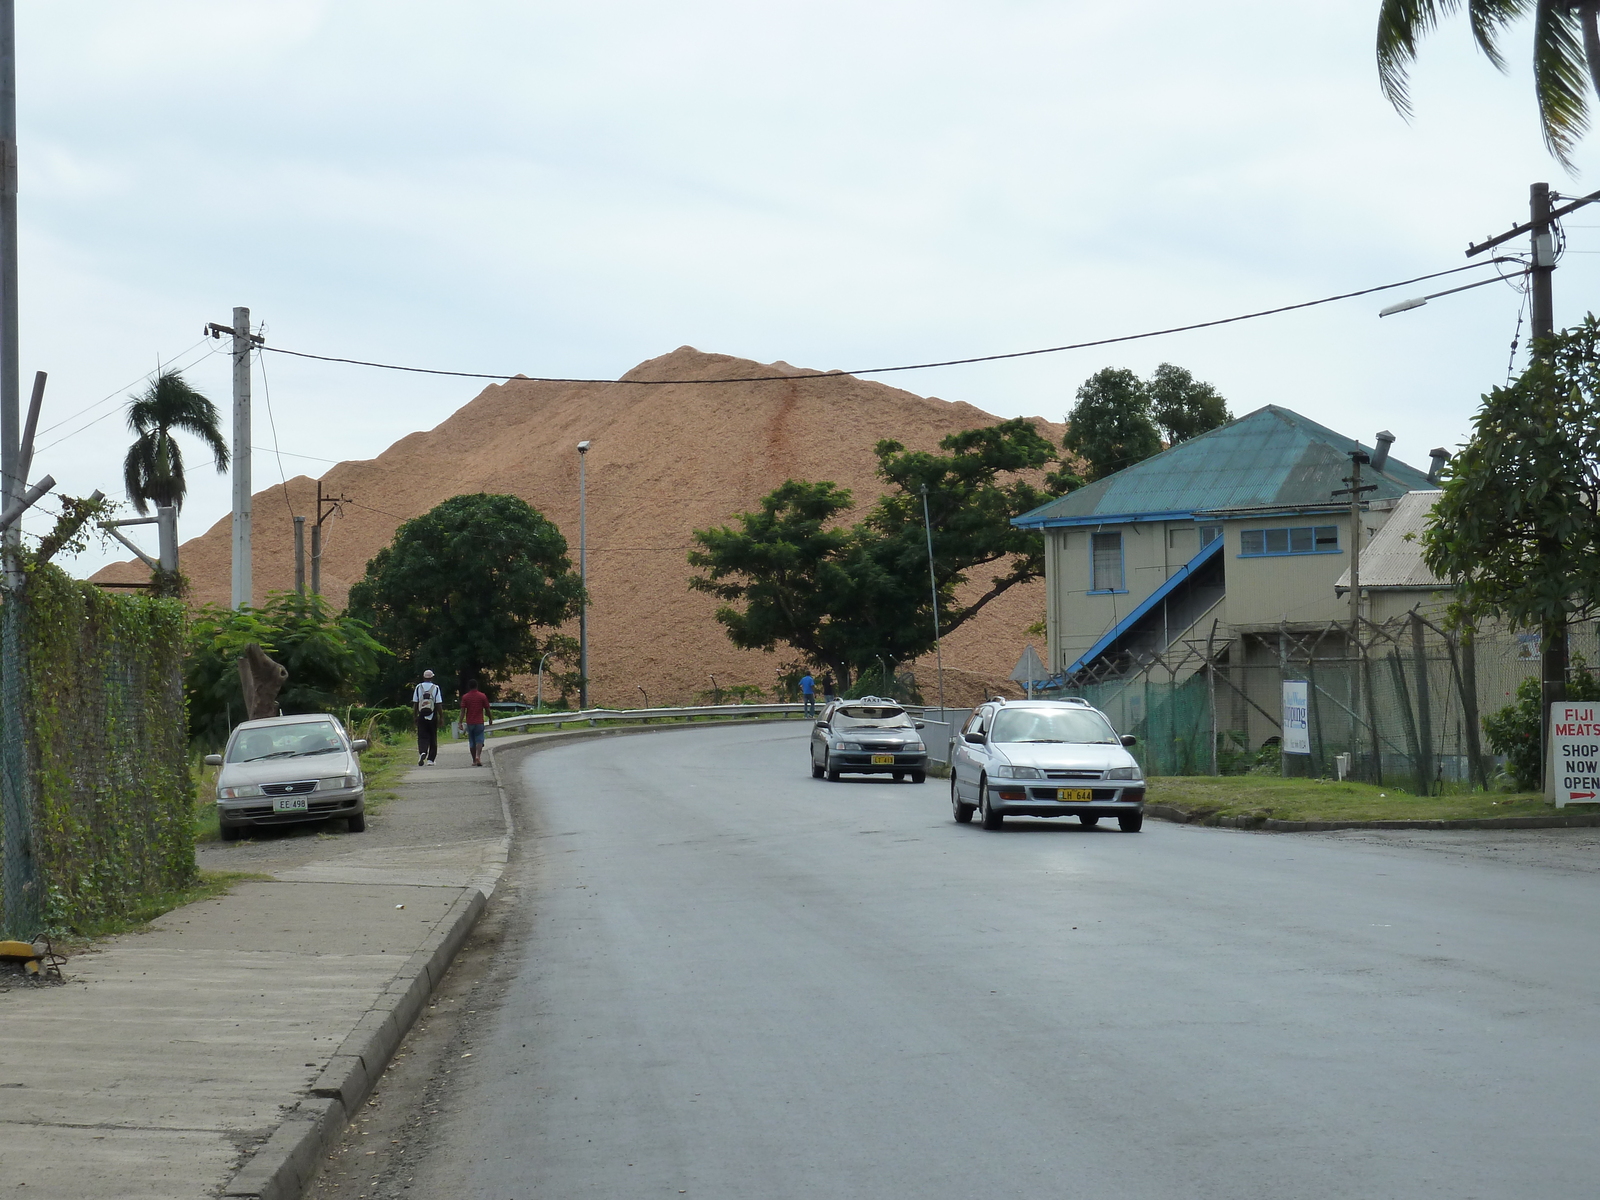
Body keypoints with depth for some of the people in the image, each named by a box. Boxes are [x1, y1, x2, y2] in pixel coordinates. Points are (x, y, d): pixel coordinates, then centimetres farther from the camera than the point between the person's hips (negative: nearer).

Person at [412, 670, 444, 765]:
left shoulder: (418, 687, 1)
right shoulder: (436, 688, -4)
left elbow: (415, 704, 3)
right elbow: (439, 705, -5)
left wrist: (415, 716, 11)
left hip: (421, 717, 1)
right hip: (432, 717, -1)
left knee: (422, 737, 1)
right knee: (433, 739, 10)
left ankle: (422, 752, -25)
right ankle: (430, 759, 11)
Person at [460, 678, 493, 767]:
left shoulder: (465, 697, -1)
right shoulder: (482, 696, -2)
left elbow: (463, 711, -7)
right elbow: (487, 709, 2)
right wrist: (490, 719, 17)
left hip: (470, 723, 1)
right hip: (479, 722, -1)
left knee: (472, 742, 11)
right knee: (479, 740, -3)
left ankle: (474, 760, 15)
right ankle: (478, 756, -26)